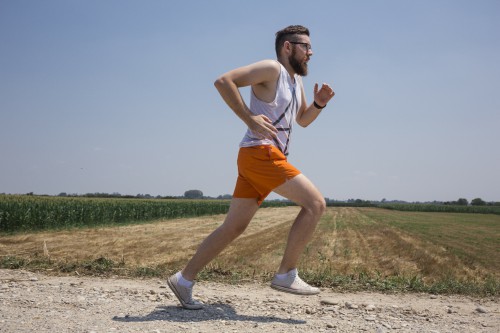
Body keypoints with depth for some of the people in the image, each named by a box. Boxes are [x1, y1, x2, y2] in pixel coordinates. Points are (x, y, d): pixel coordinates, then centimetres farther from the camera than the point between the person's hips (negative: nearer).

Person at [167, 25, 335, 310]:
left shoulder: (296, 80, 23)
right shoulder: (271, 68, -5)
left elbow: (303, 120, 34)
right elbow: (224, 81, -14)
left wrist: (318, 104, 13)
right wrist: (250, 118, -19)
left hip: (263, 158, 9)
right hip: (260, 153, -9)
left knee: (234, 227, 8)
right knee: (316, 203, -11)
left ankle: (184, 280, 14)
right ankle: (287, 274, -7)